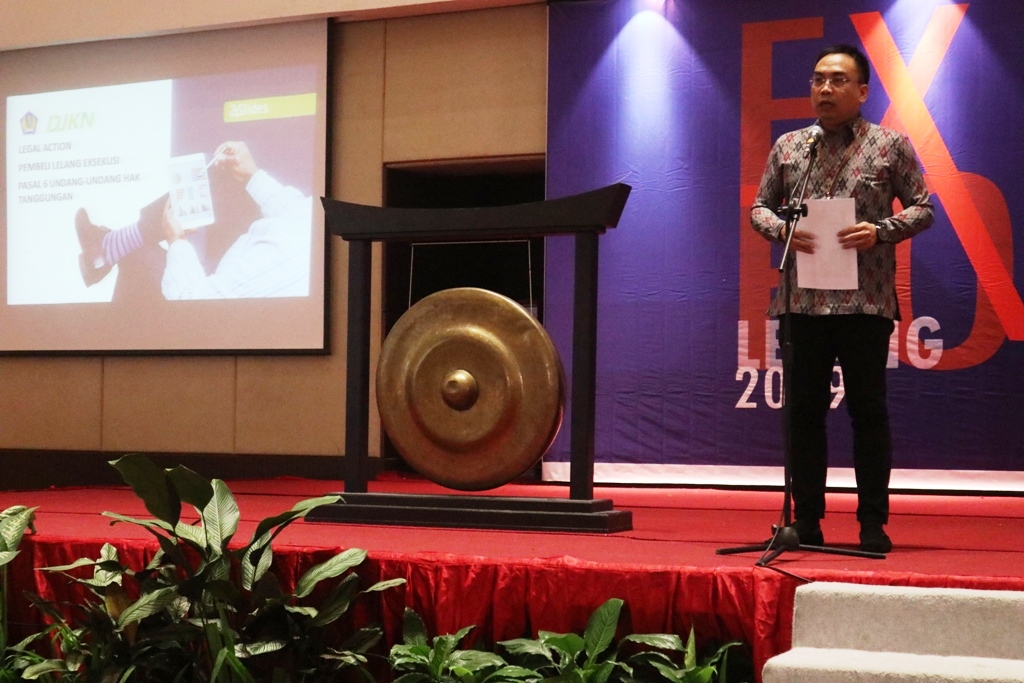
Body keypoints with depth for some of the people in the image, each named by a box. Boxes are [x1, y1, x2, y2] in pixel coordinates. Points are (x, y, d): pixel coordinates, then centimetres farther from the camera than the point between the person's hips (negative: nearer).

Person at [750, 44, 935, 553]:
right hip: (802, 300, 3)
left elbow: (922, 208, 3)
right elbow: (759, 206, 14)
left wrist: (880, 231, -15)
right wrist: (781, 229, -8)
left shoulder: (891, 145, 3)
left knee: (868, 411, 2)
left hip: (865, 301, -3)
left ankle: (873, 524, 10)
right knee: (803, 410, 6)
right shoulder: (787, 147, 11)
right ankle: (807, 521, 15)